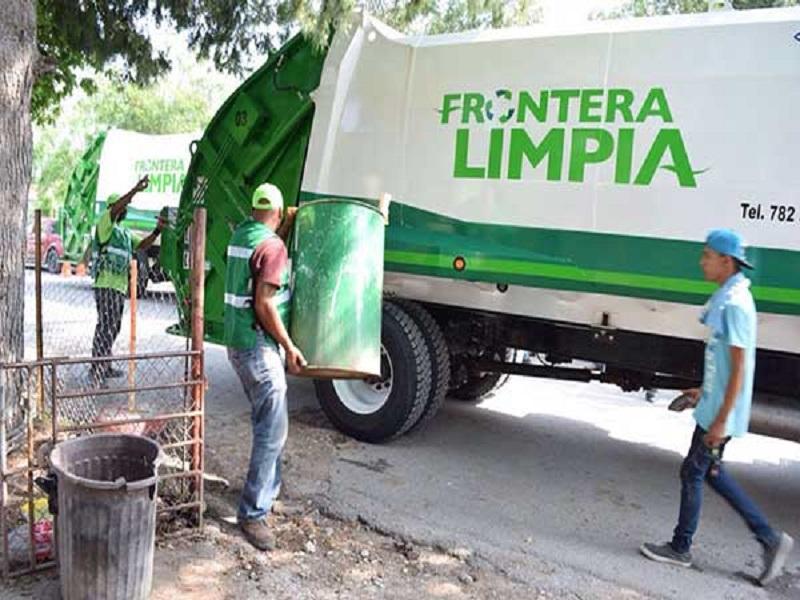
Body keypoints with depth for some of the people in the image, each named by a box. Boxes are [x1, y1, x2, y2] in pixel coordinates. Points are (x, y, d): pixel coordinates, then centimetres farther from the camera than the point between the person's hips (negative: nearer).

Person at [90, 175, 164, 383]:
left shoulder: (124, 232, 23)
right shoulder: (105, 224, -2)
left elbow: (141, 245, 16)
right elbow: (114, 208, -21)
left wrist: (157, 231, 1)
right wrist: (135, 190, -27)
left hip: (119, 286, 9)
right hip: (106, 285, -9)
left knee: (113, 326, 13)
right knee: (106, 326, -12)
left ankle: (105, 366, 21)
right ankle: (96, 370, -12)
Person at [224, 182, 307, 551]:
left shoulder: (242, 233, 9)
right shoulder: (272, 247, -17)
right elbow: (264, 304, -22)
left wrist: (287, 226, 22)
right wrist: (289, 347, -15)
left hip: (237, 342, 10)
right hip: (258, 345, -10)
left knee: (265, 421, 21)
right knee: (273, 429, -8)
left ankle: (268, 488, 34)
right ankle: (252, 513, -6)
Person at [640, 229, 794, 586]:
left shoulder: (735, 304, -21)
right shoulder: (727, 298, 9)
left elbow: (739, 368, -22)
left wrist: (720, 420, -21)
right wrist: (706, 393, 23)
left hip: (721, 414, -10)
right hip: (715, 406, 10)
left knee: (693, 473, 3)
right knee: (711, 472, 18)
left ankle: (680, 549, 19)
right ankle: (769, 539, 24)